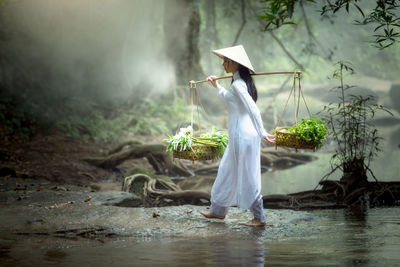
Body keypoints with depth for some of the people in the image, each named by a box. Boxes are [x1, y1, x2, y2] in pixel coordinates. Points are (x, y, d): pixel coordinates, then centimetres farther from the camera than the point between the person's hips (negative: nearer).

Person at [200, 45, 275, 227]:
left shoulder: (238, 85, -17)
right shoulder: (242, 82, 13)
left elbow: (253, 109, -24)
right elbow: (228, 97, 34)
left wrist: (262, 133, -26)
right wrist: (216, 86, 27)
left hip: (242, 135, -10)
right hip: (238, 135, 10)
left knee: (247, 177, -3)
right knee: (227, 171, 18)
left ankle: (259, 218, 4)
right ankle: (218, 210, 29)